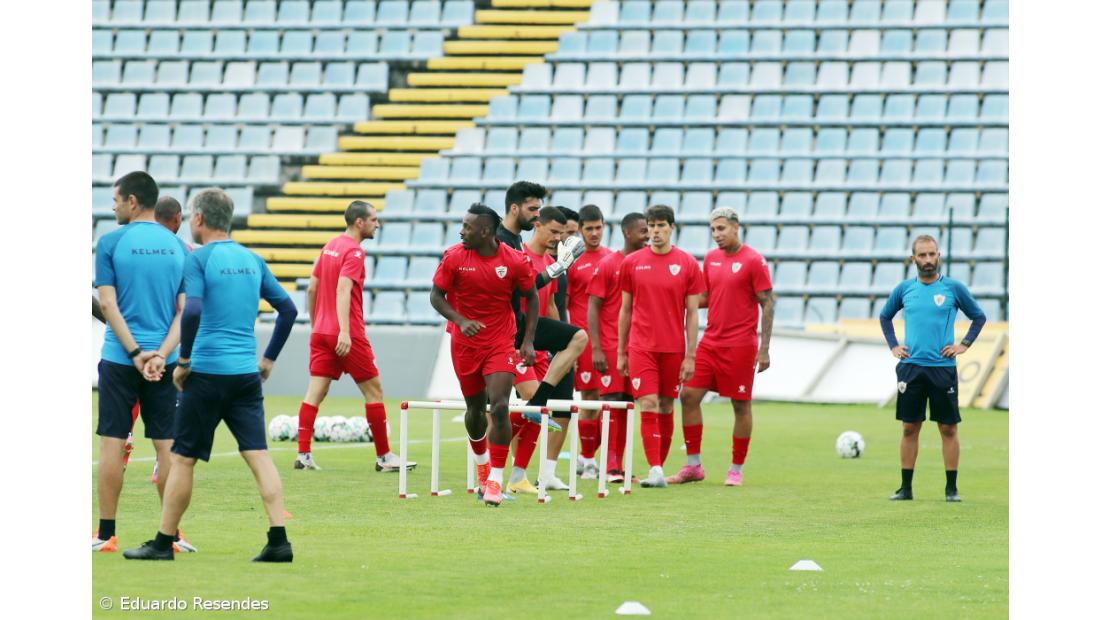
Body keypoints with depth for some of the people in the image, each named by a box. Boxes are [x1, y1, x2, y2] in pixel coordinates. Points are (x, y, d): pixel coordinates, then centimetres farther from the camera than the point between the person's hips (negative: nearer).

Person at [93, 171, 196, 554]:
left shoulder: (111, 243, -5)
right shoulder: (178, 247, 6)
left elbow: (108, 304, -10)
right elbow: (185, 310, 0)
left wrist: (136, 354, -11)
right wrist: (161, 355, -7)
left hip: (119, 360, -3)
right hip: (165, 361, 3)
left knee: (112, 443, 2)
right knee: (167, 444, 5)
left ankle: (106, 534, 3)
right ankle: (171, 534, 5)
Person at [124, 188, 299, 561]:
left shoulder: (199, 259, -7)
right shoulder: (252, 260, 12)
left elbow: (192, 311, -21)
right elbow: (288, 309, 15)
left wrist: (184, 361, -10)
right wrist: (269, 358, 20)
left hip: (208, 373, -5)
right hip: (247, 373, 5)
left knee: (182, 459, 4)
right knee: (258, 455, 1)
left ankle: (163, 544, 11)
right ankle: (279, 540, -9)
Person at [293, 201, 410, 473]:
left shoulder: (329, 246, 13)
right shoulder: (354, 251, -11)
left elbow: (311, 289, 16)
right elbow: (343, 290, -23)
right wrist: (344, 331, -31)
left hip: (321, 332, 8)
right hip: (347, 336, -8)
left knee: (315, 392, 2)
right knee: (373, 389, 3)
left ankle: (303, 454, -6)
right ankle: (383, 456, 8)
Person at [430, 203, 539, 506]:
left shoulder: (515, 262, -10)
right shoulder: (454, 257, -8)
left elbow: (531, 297, 4)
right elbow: (437, 296, -2)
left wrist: (528, 340, -1)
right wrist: (460, 320, -19)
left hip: (501, 342, -2)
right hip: (465, 343, 2)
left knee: (499, 407, -16)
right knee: (475, 408, 13)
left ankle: (495, 480, -11)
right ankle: (481, 463, 40)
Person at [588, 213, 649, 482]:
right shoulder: (607, 265, -3)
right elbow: (593, 307, -4)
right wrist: (596, 348, -11)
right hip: (611, 346, -5)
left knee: (627, 403, 4)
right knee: (612, 402, -6)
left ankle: (618, 465, 8)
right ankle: (610, 466, -5)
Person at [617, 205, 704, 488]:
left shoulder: (688, 264, 0)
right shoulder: (632, 263, 3)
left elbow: (692, 313, 1)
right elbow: (625, 309, 10)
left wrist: (690, 356, -3)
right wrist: (620, 352, 9)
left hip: (673, 348, 0)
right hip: (641, 346, 0)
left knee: (666, 408, 8)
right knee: (648, 407, -11)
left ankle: (660, 466, 20)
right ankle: (656, 472, -15)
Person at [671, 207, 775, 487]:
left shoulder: (753, 260, -8)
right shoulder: (711, 258, 10)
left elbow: (767, 303, -8)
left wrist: (764, 348, -12)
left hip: (740, 345, -6)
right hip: (711, 341, 6)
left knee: (741, 405, 0)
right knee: (689, 396, 1)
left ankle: (736, 470, 9)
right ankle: (693, 465, 9)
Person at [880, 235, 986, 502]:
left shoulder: (954, 288, 1)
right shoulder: (904, 289, 6)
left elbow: (979, 317, 12)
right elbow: (885, 317, 23)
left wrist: (964, 344, 1)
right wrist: (893, 345, 11)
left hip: (943, 367, -2)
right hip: (911, 367, 2)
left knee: (949, 428, 0)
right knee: (910, 427, 3)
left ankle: (952, 488, 5)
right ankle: (906, 487, 9)